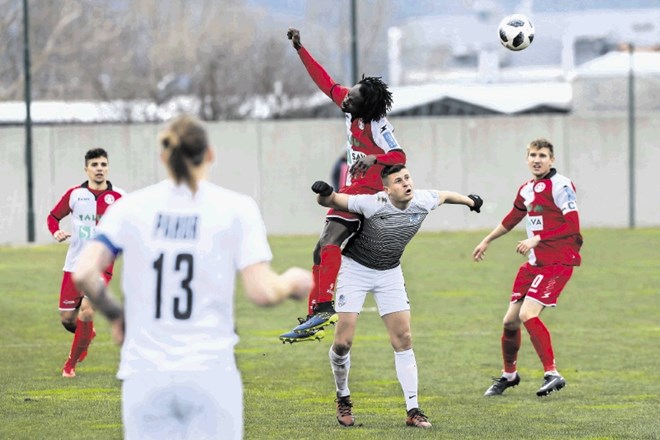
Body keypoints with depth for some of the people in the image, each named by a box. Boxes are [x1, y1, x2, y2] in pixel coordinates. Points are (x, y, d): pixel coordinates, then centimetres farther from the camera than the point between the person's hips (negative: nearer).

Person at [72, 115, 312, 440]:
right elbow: (262, 292, -7)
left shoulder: (129, 208, 5)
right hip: (211, 375, -2)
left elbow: (84, 274, -5)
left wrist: (115, 315, 13)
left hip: (145, 377, 2)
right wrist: (292, 283, 15)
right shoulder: (236, 209, 0)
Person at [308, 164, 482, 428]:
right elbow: (332, 201, -23)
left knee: (403, 339, -3)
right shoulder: (373, 204, -28)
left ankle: (413, 410, 1)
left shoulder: (422, 202, -14)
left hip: (390, 272, 4)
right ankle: (343, 399, 16)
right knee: (343, 342, -9)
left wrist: (470, 200, 28)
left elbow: (444, 196, 9)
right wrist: (325, 194, -48)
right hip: (356, 268, -4)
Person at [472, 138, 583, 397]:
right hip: (534, 263, 8)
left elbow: (572, 226, -19)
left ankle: (552, 374, -16)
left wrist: (537, 239, -22)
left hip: (558, 261, -8)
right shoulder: (526, 189, 13)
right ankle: (509, 374, 30)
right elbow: (513, 218, 31)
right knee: (510, 320, 9)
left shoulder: (560, 186, -12)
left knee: (528, 314, -22)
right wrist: (487, 241, 43)